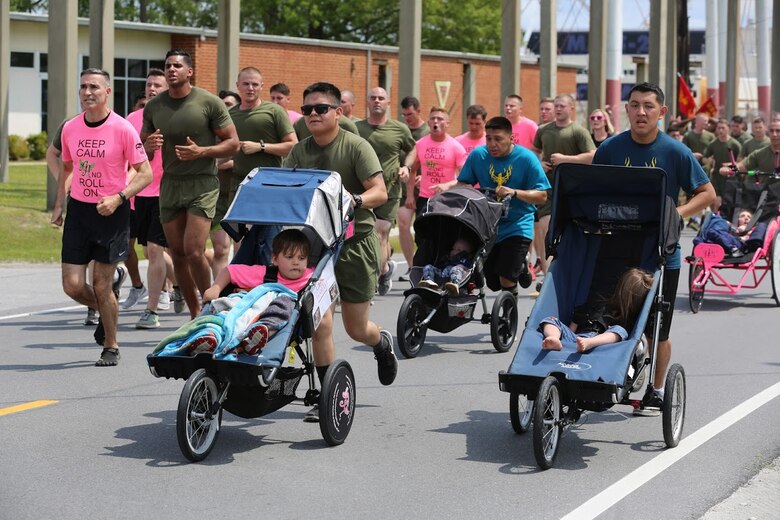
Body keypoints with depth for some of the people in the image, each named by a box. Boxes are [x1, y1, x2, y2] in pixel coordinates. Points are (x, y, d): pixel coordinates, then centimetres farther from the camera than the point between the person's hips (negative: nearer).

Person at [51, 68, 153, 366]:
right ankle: (104, 312, 32)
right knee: (72, 285, -1)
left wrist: (118, 198, -22)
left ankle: (111, 346, 19)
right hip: (78, 209, 4)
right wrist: (59, 204, 9)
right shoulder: (70, 128, 3)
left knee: (101, 285, -2)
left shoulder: (122, 129, -11)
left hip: (112, 211, -4)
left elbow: (145, 173, -9)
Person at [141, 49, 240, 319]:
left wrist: (201, 151, -19)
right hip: (170, 184, 5)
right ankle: (196, 314, 17)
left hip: (202, 184, -5)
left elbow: (233, 143, -3)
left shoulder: (209, 102, -6)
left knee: (193, 251, -16)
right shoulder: (153, 106, 8)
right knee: (178, 254, 5)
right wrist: (149, 145, -8)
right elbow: (141, 147, 17)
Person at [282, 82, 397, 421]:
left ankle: (382, 342, 42)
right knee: (320, 323, -8)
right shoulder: (298, 153, 4)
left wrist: (354, 201, -35)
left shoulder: (356, 147, -9)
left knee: (356, 329, 4)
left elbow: (379, 193, -16)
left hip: (354, 240, -3)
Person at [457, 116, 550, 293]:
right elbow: (462, 184, 6)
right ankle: (520, 267, 42)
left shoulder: (526, 158, -12)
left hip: (517, 226, -4)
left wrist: (514, 193, -28)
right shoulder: (478, 155, -3)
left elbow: (541, 196, -13)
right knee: (493, 284, 12)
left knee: (506, 280, -18)